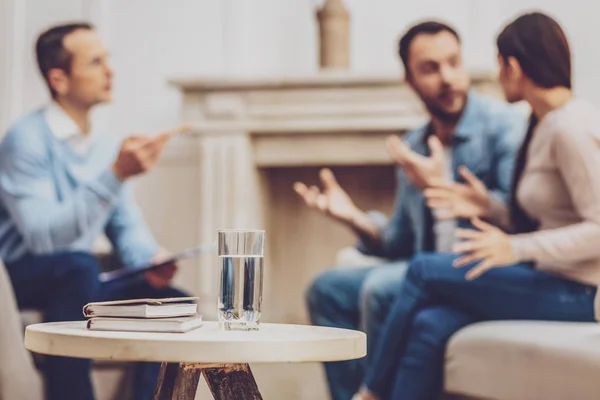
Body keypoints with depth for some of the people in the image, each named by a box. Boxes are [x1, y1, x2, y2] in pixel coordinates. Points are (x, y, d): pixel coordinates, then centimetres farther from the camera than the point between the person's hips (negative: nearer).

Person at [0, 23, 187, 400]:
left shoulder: (106, 147, 8)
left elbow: (127, 225, 11)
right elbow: (41, 235, -27)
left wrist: (150, 258, -13)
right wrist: (116, 175, -32)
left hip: (77, 285, 7)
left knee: (175, 302, -10)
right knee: (77, 265, -36)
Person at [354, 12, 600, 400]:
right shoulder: (547, 124, 17)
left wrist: (517, 249, -24)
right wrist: (489, 210, 6)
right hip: (551, 283, 8)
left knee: (423, 270, -9)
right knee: (429, 325, -10)